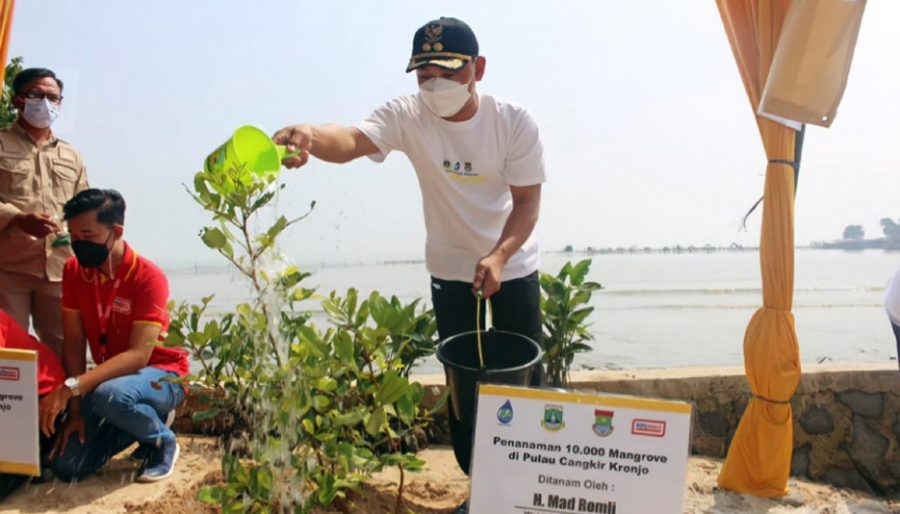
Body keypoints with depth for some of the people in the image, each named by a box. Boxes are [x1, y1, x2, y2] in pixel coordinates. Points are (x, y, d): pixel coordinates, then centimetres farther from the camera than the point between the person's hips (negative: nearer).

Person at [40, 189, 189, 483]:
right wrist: (75, 409, -12)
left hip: (160, 375, -6)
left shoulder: (148, 278, -22)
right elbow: (73, 344, -5)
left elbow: (139, 355, -28)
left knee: (108, 395, -39)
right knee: (66, 467, -6)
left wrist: (72, 387, -36)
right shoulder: (74, 271, -4)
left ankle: (161, 439, -8)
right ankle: (138, 420, 18)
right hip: (111, 375, 6)